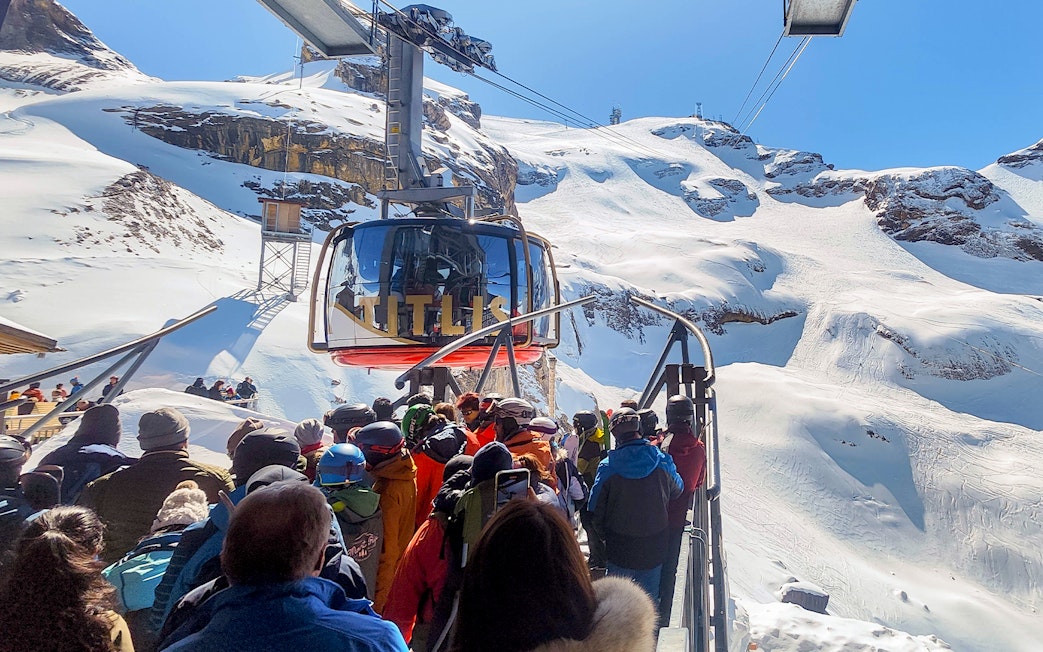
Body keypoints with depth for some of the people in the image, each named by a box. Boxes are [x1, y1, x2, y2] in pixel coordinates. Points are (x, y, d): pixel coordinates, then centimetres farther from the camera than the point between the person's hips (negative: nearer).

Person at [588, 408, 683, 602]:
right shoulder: (662, 462, -13)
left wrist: (602, 535, 9)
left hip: (619, 545, -1)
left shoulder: (607, 467, -16)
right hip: (654, 545, 1)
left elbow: (596, 507, -7)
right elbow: (676, 491, 7)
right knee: (649, 594, 17)